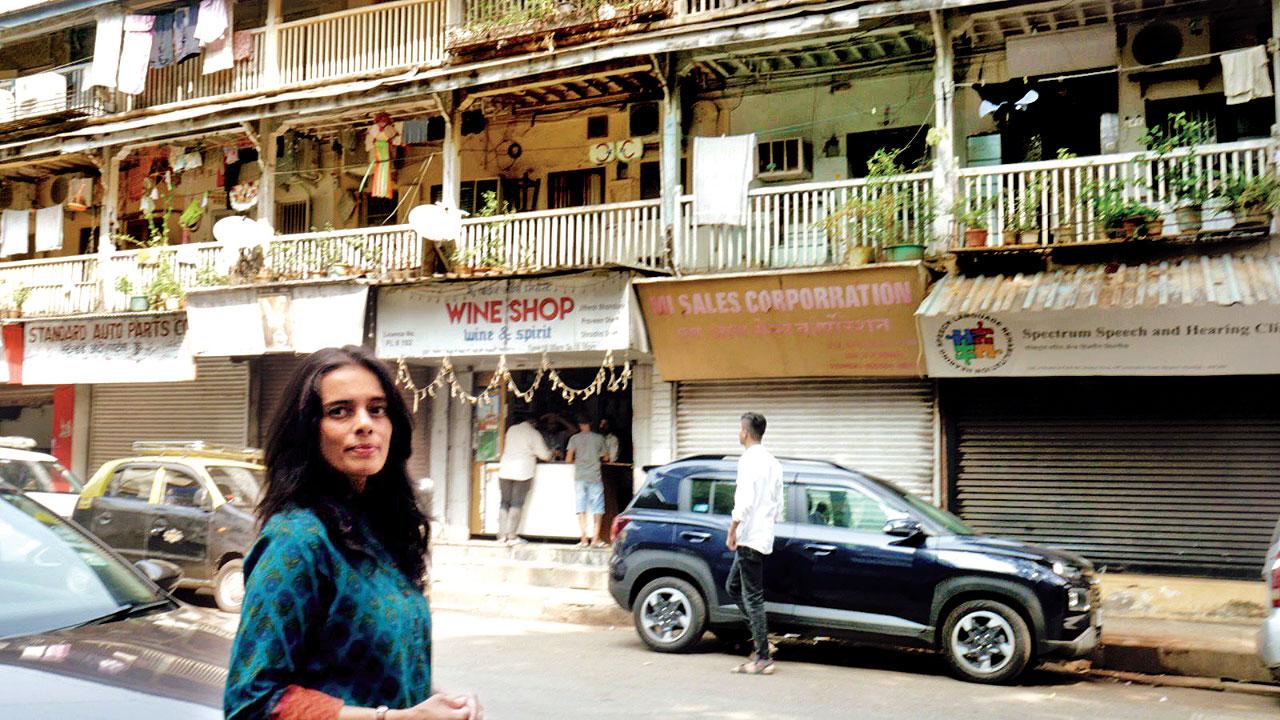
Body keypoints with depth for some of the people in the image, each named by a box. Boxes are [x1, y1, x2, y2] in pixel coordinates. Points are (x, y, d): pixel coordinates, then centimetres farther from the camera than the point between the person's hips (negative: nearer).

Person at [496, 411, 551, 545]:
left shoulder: (511, 430, 11)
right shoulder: (534, 434, -3)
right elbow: (544, 455, -3)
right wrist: (550, 452, 20)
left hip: (505, 470, 4)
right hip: (522, 472, -4)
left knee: (505, 502, 10)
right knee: (517, 503, -1)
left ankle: (502, 534, 7)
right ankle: (511, 536, -3)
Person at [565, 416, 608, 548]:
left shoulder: (575, 438, 2)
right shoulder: (599, 438, 4)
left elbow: (568, 459, -2)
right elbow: (604, 457, 9)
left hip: (580, 477, 0)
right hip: (595, 477, 0)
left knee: (581, 507, 3)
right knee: (598, 508, 5)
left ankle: (584, 538, -3)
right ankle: (597, 538, 1)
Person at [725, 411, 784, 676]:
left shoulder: (749, 460, -12)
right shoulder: (773, 462, 17)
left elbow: (744, 501, -20)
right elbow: (778, 505, 19)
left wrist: (732, 531, -14)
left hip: (749, 537, -9)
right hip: (764, 536, 9)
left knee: (752, 596, -6)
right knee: (733, 586, 18)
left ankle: (763, 659, -4)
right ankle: (761, 639, 13)